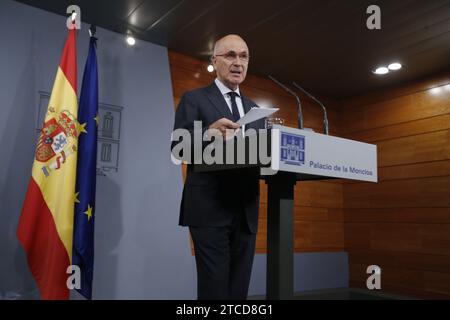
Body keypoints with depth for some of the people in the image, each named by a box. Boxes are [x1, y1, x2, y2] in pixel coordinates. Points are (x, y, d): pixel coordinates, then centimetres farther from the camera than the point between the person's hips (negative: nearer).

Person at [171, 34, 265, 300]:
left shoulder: (255, 109, 19)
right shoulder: (194, 99, 4)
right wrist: (209, 132, -26)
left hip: (246, 210, 5)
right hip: (209, 208, -5)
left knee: (239, 289, 10)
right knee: (214, 288, -5)